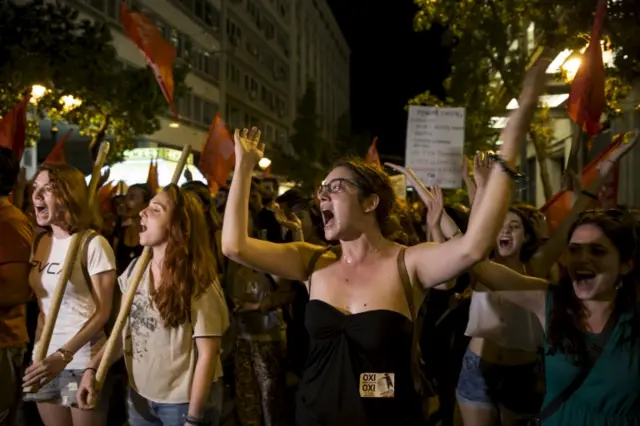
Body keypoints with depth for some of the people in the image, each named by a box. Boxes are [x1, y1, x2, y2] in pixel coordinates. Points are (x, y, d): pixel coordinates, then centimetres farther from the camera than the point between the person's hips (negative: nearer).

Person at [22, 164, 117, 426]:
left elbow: (103, 311, -14)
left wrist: (64, 355, -21)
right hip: (43, 359, 6)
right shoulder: (40, 244, 8)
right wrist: (38, 353, 1)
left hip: (82, 362, -6)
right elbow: (41, 303, 12)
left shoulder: (93, 244, -12)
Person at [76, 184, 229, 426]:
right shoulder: (134, 270, 0)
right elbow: (126, 331, 9)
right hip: (139, 395, 6)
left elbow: (207, 354, -17)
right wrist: (92, 369, -4)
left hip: (184, 401, -6)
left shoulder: (196, 281, -18)